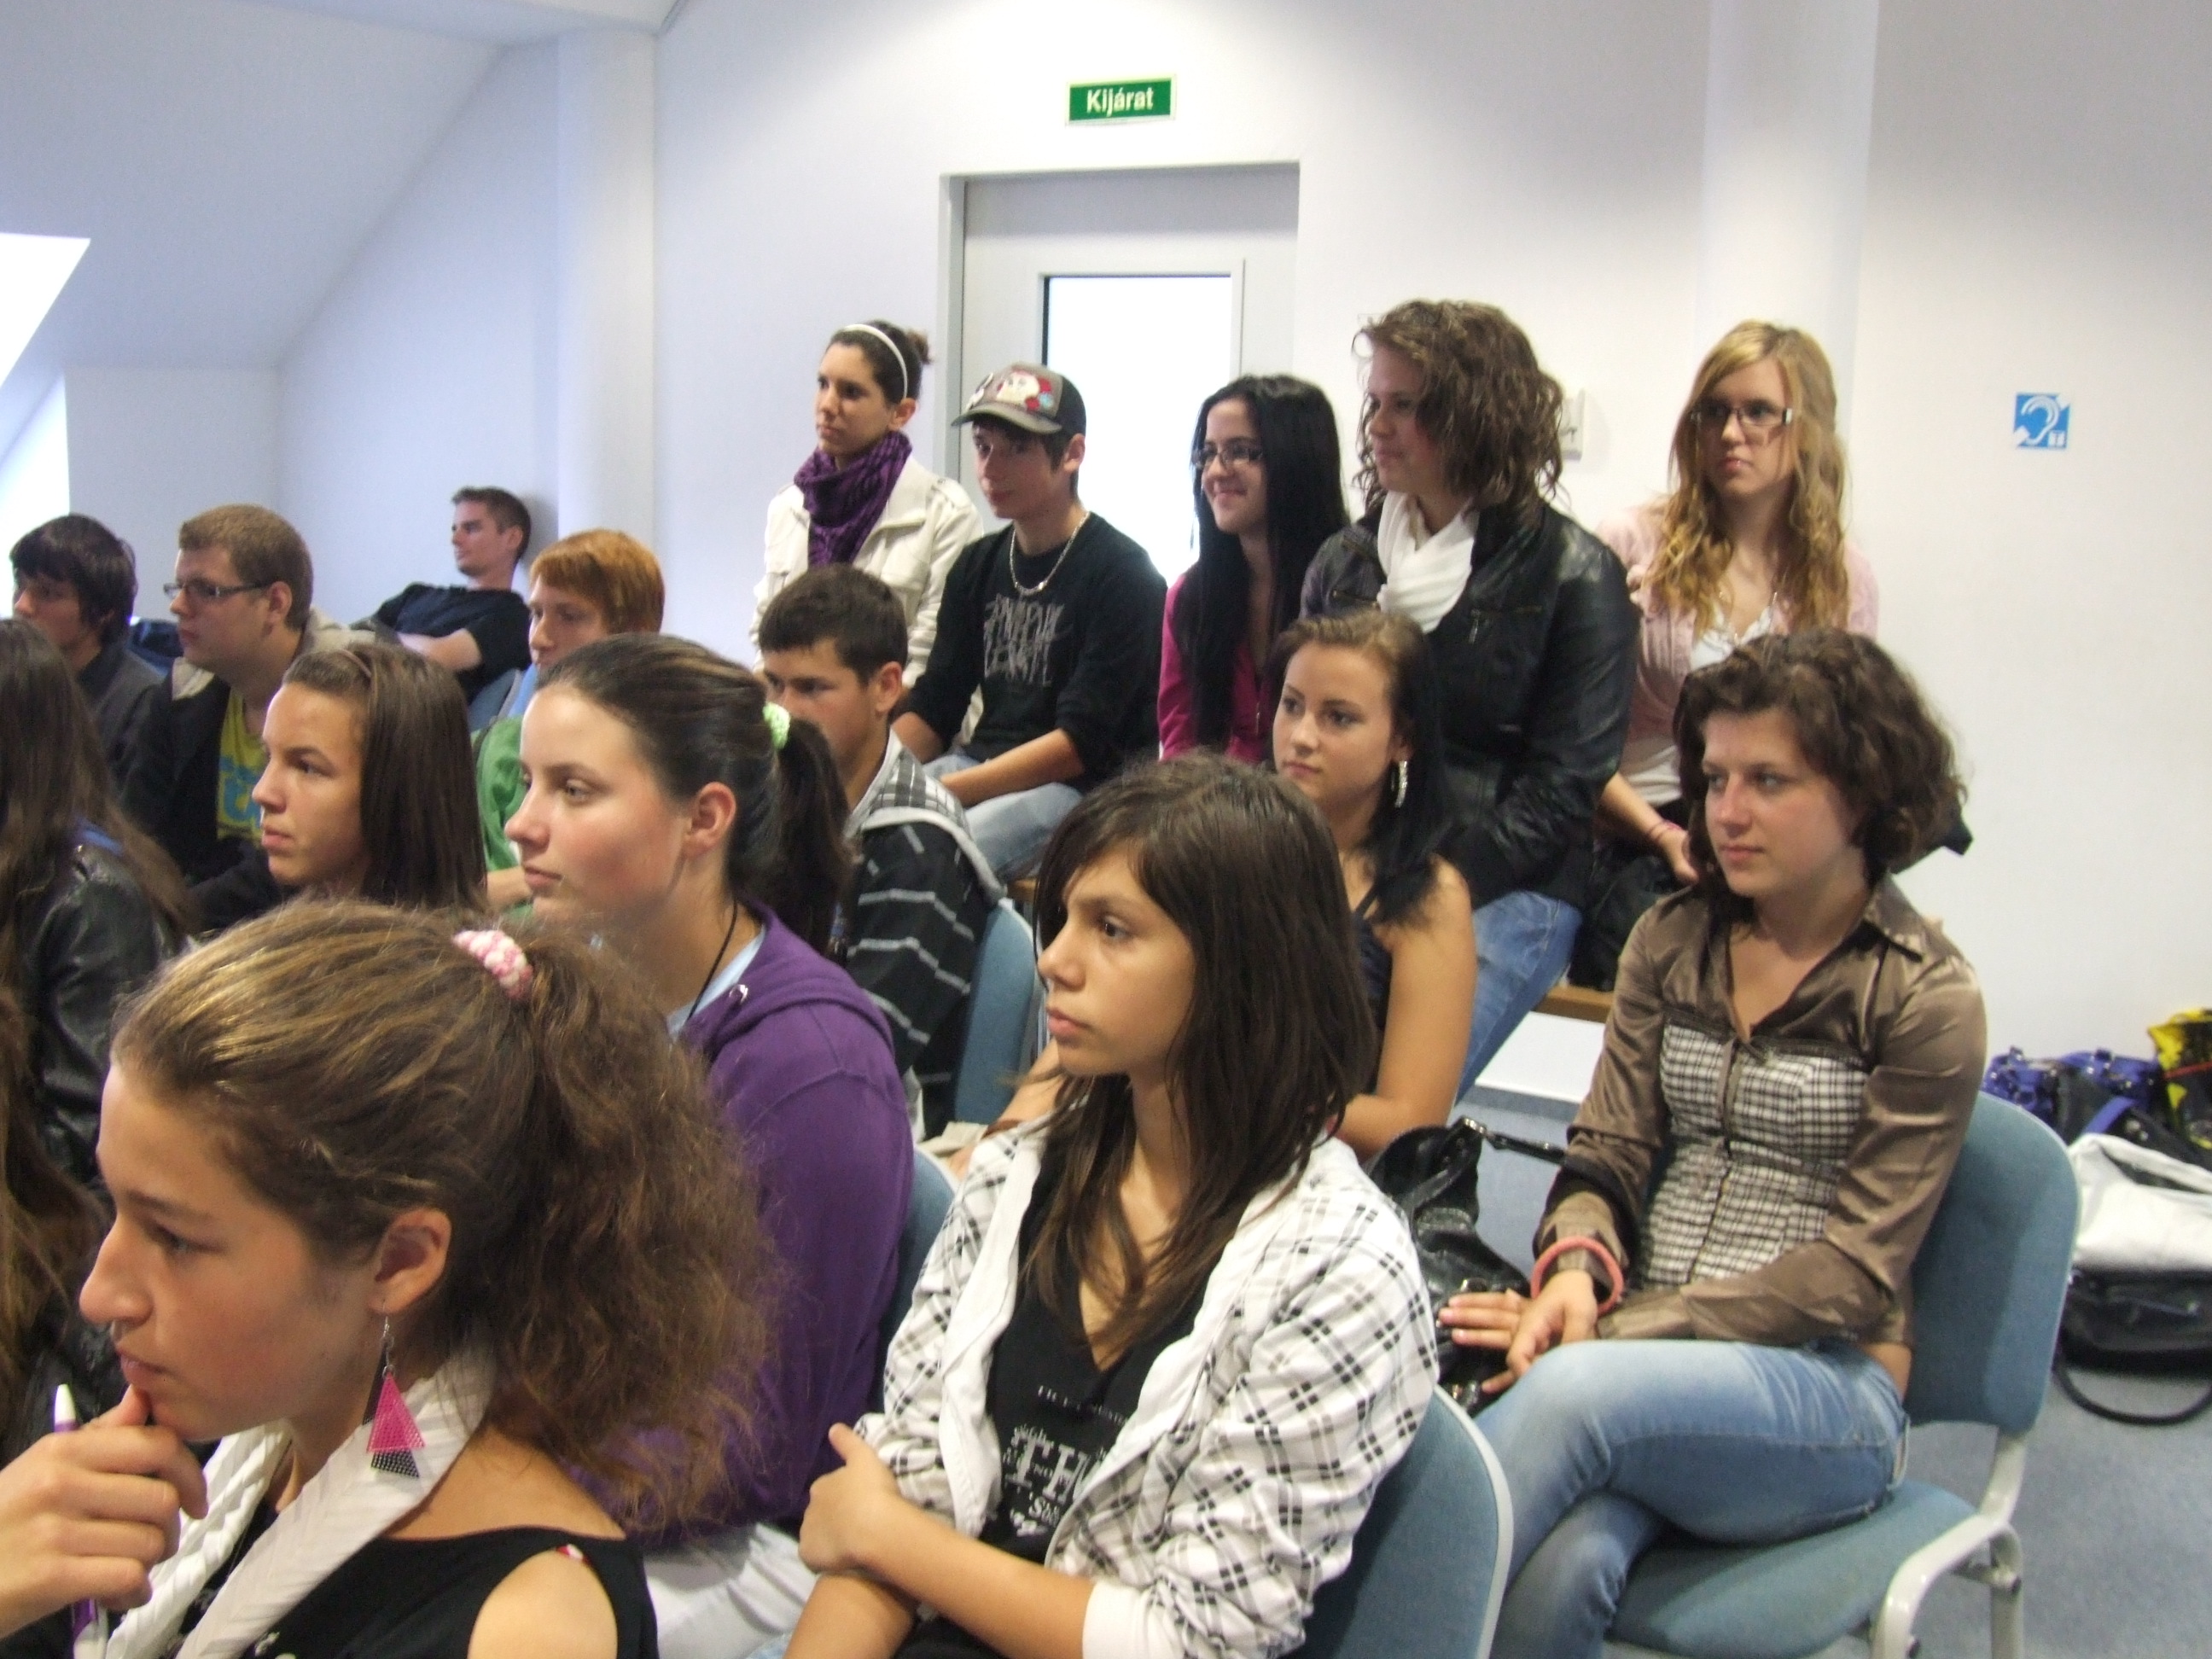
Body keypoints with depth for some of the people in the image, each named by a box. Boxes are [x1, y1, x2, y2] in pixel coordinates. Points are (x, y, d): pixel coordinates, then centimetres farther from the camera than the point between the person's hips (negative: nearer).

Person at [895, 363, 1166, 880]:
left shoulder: (1122, 575, -8)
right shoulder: (978, 566, 14)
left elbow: (1081, 743, -15)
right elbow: (932, 709, 13)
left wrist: (938, 793, -22)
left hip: (1082, 789, -6)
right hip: (982, 766, 6)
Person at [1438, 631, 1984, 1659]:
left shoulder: (1925, 997, -3)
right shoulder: (1671, 940, 11)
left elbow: (1858, 1269, -8)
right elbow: (1607, 1153, 8)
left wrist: (1619, 1332, -18)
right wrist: (1575, 1272, -16)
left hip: (1823, 1384, -3)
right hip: (1647, 1355, 3)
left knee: (1576, 1392, -37)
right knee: (1558, 1567, -33)